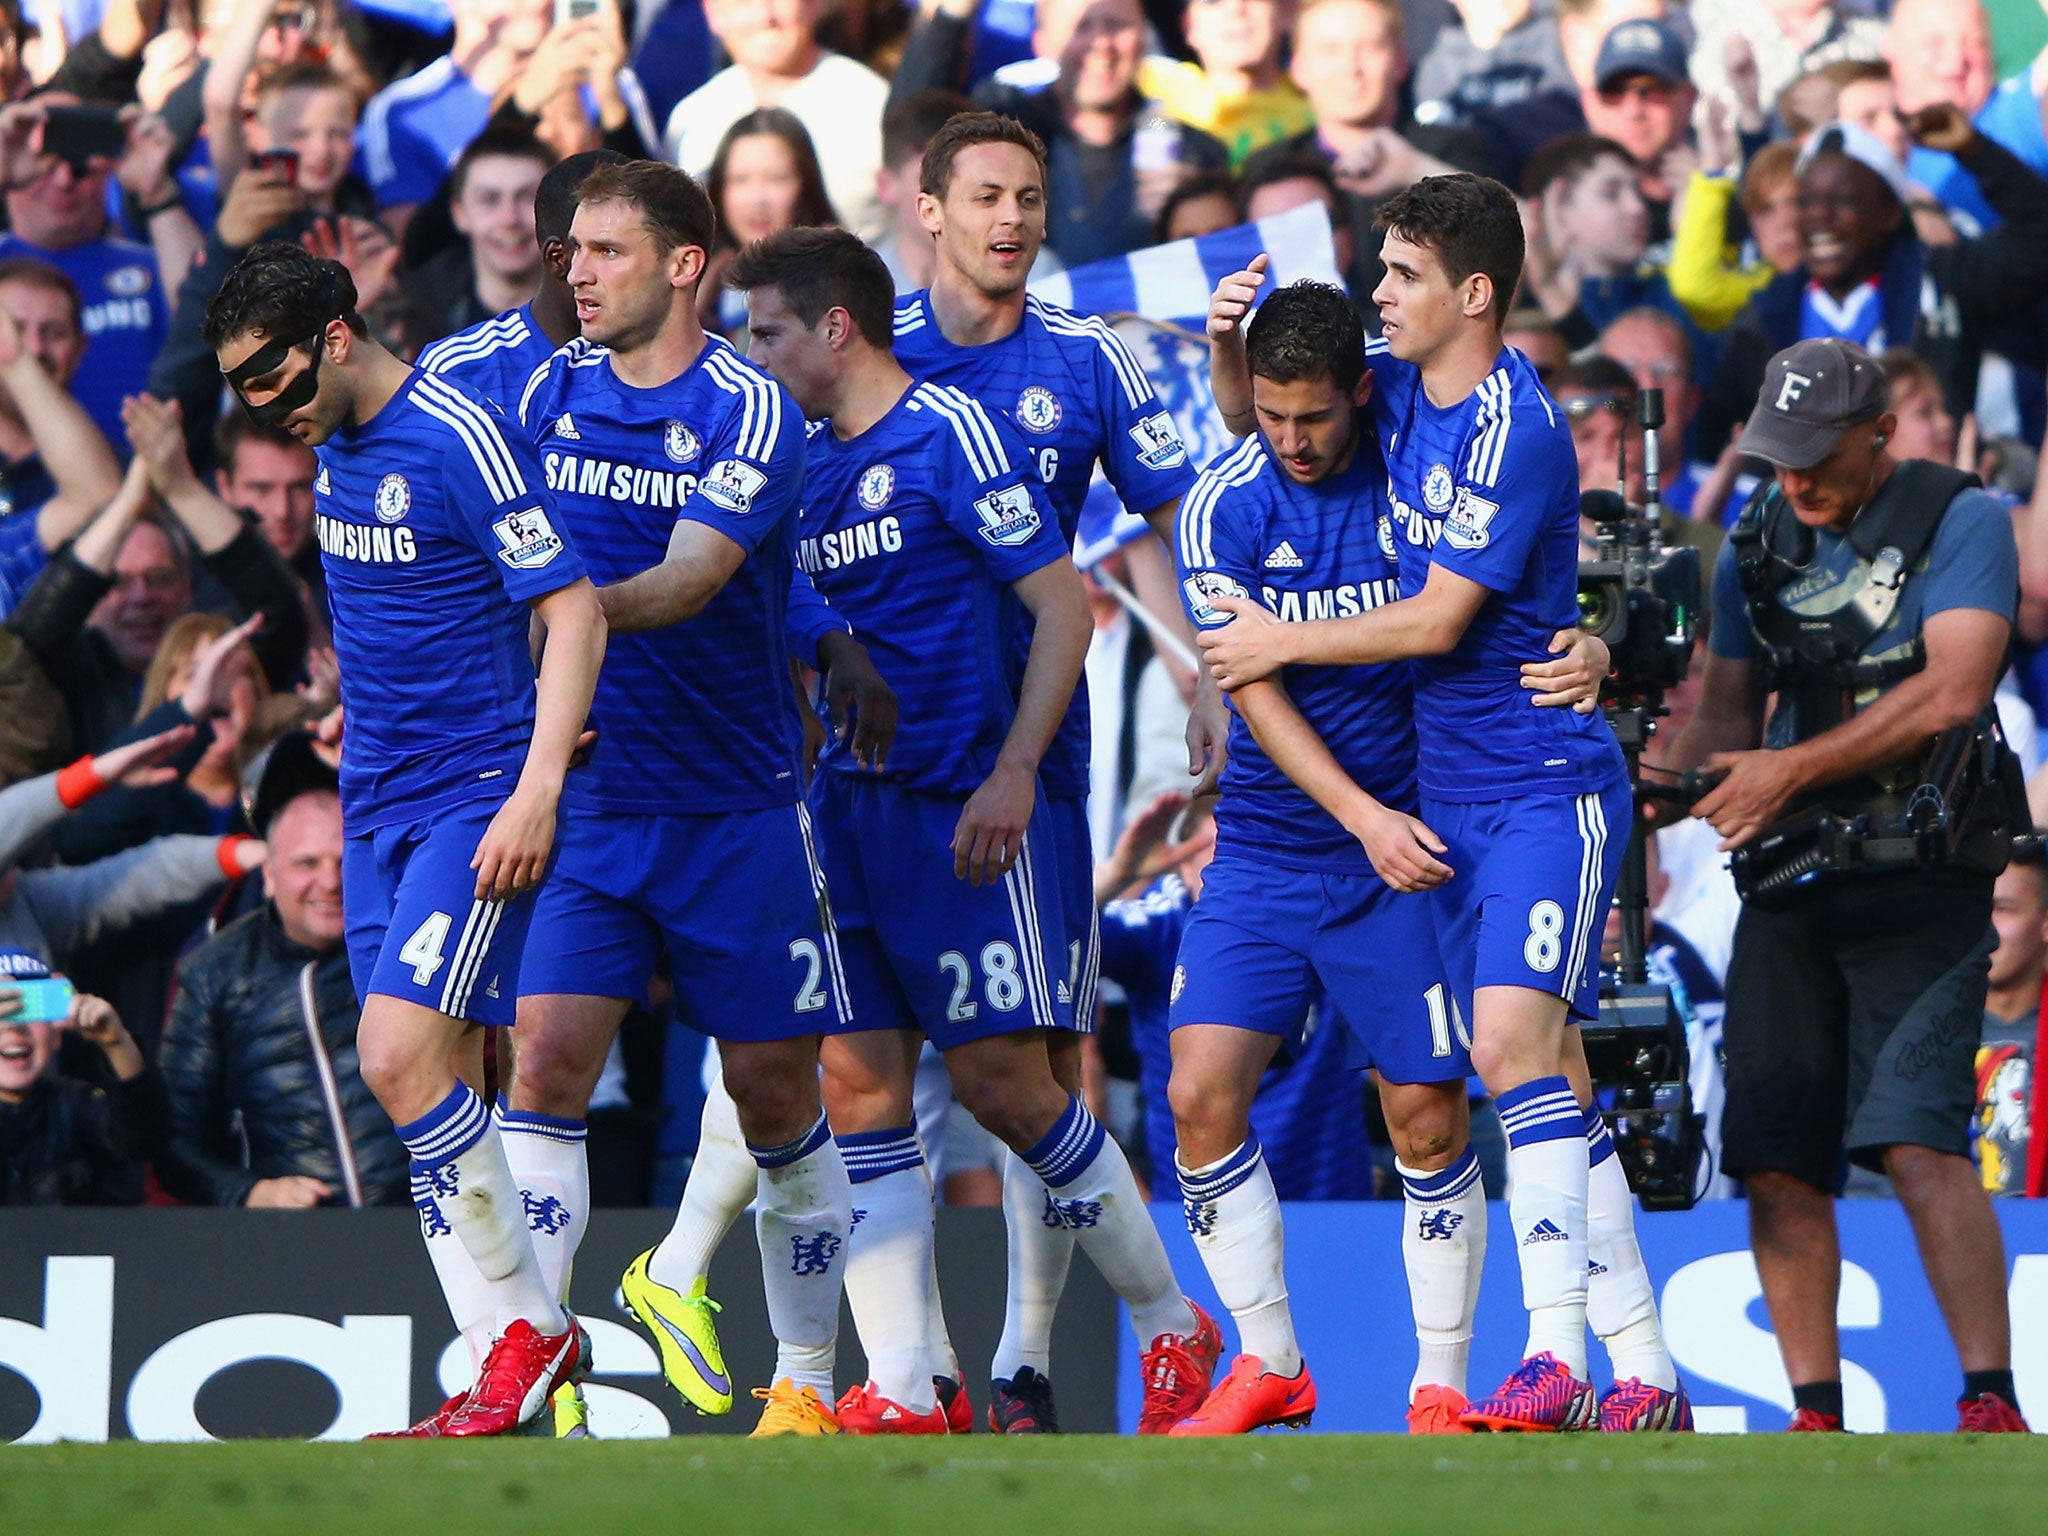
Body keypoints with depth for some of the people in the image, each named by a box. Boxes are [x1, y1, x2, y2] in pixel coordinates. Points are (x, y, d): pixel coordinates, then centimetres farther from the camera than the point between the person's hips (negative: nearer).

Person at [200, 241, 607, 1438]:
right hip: (378, 798, 8)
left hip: (478, 792, -8)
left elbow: (576, 609, -18)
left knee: (402, 1057, -17)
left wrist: (538, 789, -23)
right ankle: (519, 1350, 7)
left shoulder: (461, 439, -15)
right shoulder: (336, 444, 10)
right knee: (418, 1074, 3)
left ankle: (534, 1324, -5)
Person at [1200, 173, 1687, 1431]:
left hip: (1548, 784, -8)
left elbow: (1437, 621, -17)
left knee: (1517, 1037, -23)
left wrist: (1282, 644, -5)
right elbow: (1259, 418, 26)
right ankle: (1645, 1376, 8)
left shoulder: (1515, 431, -16)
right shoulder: (1400, 389, 9)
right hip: (1455, 796, 8)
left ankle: (1557, 1357, -28)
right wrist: (1229, 345, 4)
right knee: (1549, 1082, 6)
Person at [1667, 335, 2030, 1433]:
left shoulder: (1961, 520, -3)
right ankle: (1816, 1414, 6)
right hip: (1791, 886, 6)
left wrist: (1792, 770, -15)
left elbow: (1953, 689, -15)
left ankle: (1991, 1404, -17)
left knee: (1918, 1141, -20)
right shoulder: (1756, 546, 15)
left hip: (1922, 882, -6)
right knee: (1776, 1163, -2)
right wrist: (1674, 779, -4)